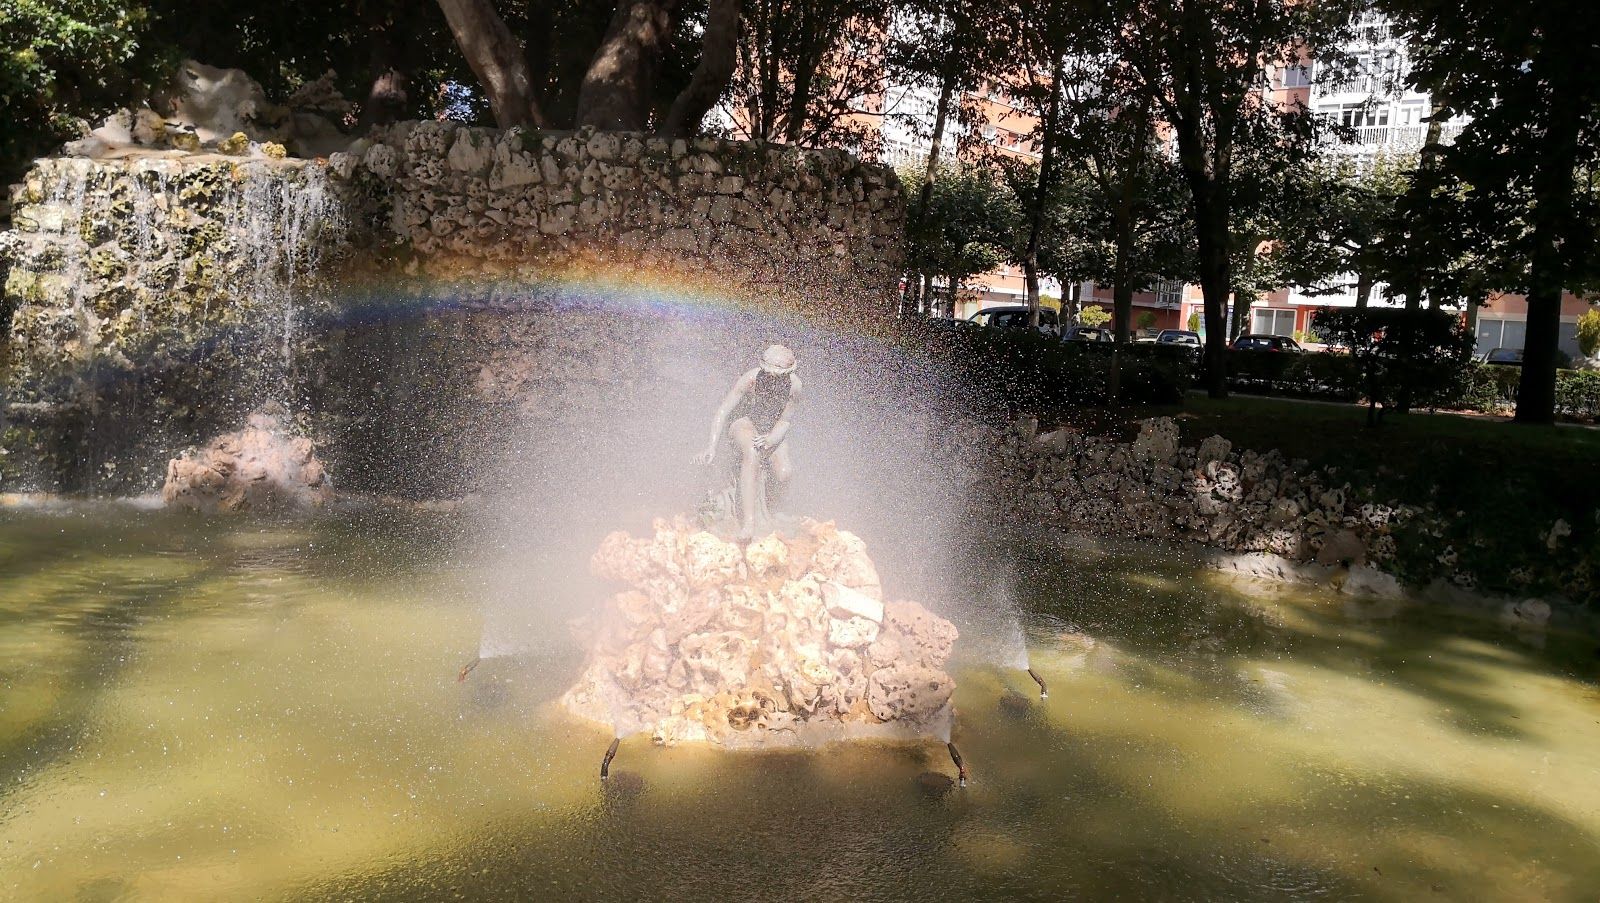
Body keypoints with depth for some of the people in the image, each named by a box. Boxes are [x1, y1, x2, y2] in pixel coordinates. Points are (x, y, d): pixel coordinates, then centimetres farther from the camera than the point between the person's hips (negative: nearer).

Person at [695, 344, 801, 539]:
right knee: (751, 454, -37)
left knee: (785, 473, -23)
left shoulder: (794, 385, -19)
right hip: (745, 423, -3)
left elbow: (785, 421, -12)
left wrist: (771, 439, -34)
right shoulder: (750, 379, -26)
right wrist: (712, 446, -37)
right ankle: (748, 522, -44)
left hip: (774, 430, 3)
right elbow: (722, 411, -26)